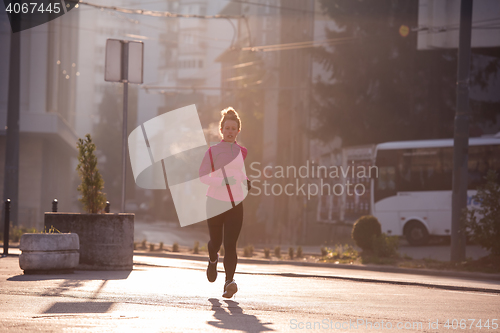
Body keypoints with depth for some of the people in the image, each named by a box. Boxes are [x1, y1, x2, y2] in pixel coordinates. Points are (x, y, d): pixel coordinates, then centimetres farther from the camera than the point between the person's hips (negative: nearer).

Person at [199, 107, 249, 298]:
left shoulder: (242, 152, 12)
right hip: (215, 203, -1)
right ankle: (213, 260, 44)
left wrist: (246, 182, 9)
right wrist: (222, 181, -22)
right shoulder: (212, 151, 1)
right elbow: (203, 175, -7)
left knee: (230, 244, -12)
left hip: (235, 205, 1)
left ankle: (229, 282, -20)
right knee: (216, 241, 8)